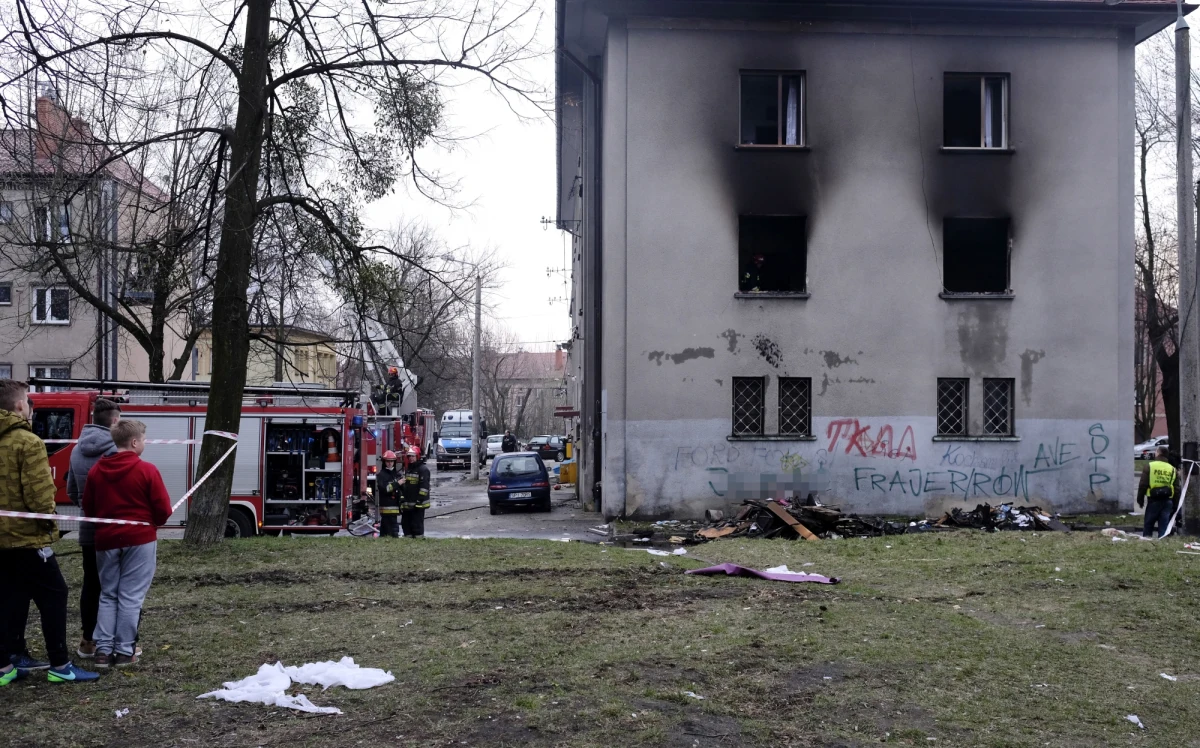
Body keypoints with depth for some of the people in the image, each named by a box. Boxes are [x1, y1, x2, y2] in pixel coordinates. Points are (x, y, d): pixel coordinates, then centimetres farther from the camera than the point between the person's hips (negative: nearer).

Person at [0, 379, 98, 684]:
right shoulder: (28, 442, -16)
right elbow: (38, 492, -20)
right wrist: (47, 519, -2)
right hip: (27, 535, -8)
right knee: (53, 595, -1)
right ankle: (59, 665, -1)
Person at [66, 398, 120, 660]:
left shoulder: (78, 449, 7)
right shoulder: (115, 447, -16)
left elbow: (71, 491, 17)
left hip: (88, 530, 6)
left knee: (91, 584, 13)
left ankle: (88, 641, 18)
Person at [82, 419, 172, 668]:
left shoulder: (96, 470, 4)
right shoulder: (147, 470, -10)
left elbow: (88, 508, 10)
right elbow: (163, 509, -8)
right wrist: (153, 523, 13)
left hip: (106, 540, 4)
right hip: (140, 540, -4)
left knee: (108, 595, 13)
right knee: (131, 597, 1)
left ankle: (103, 649, 9)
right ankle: (124, 650, 3)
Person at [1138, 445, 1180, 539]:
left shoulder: (1149, 466, -5)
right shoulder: (1173, 469, 7)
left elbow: (1143, 485, -7)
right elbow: (1177, 489, 9)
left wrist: (1140, 499, 3)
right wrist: (1174, 504, 14)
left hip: (1153, 500, -3)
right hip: (1168, 501, 3)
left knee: (1148, 524, 9)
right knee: (1164, 525, 5)